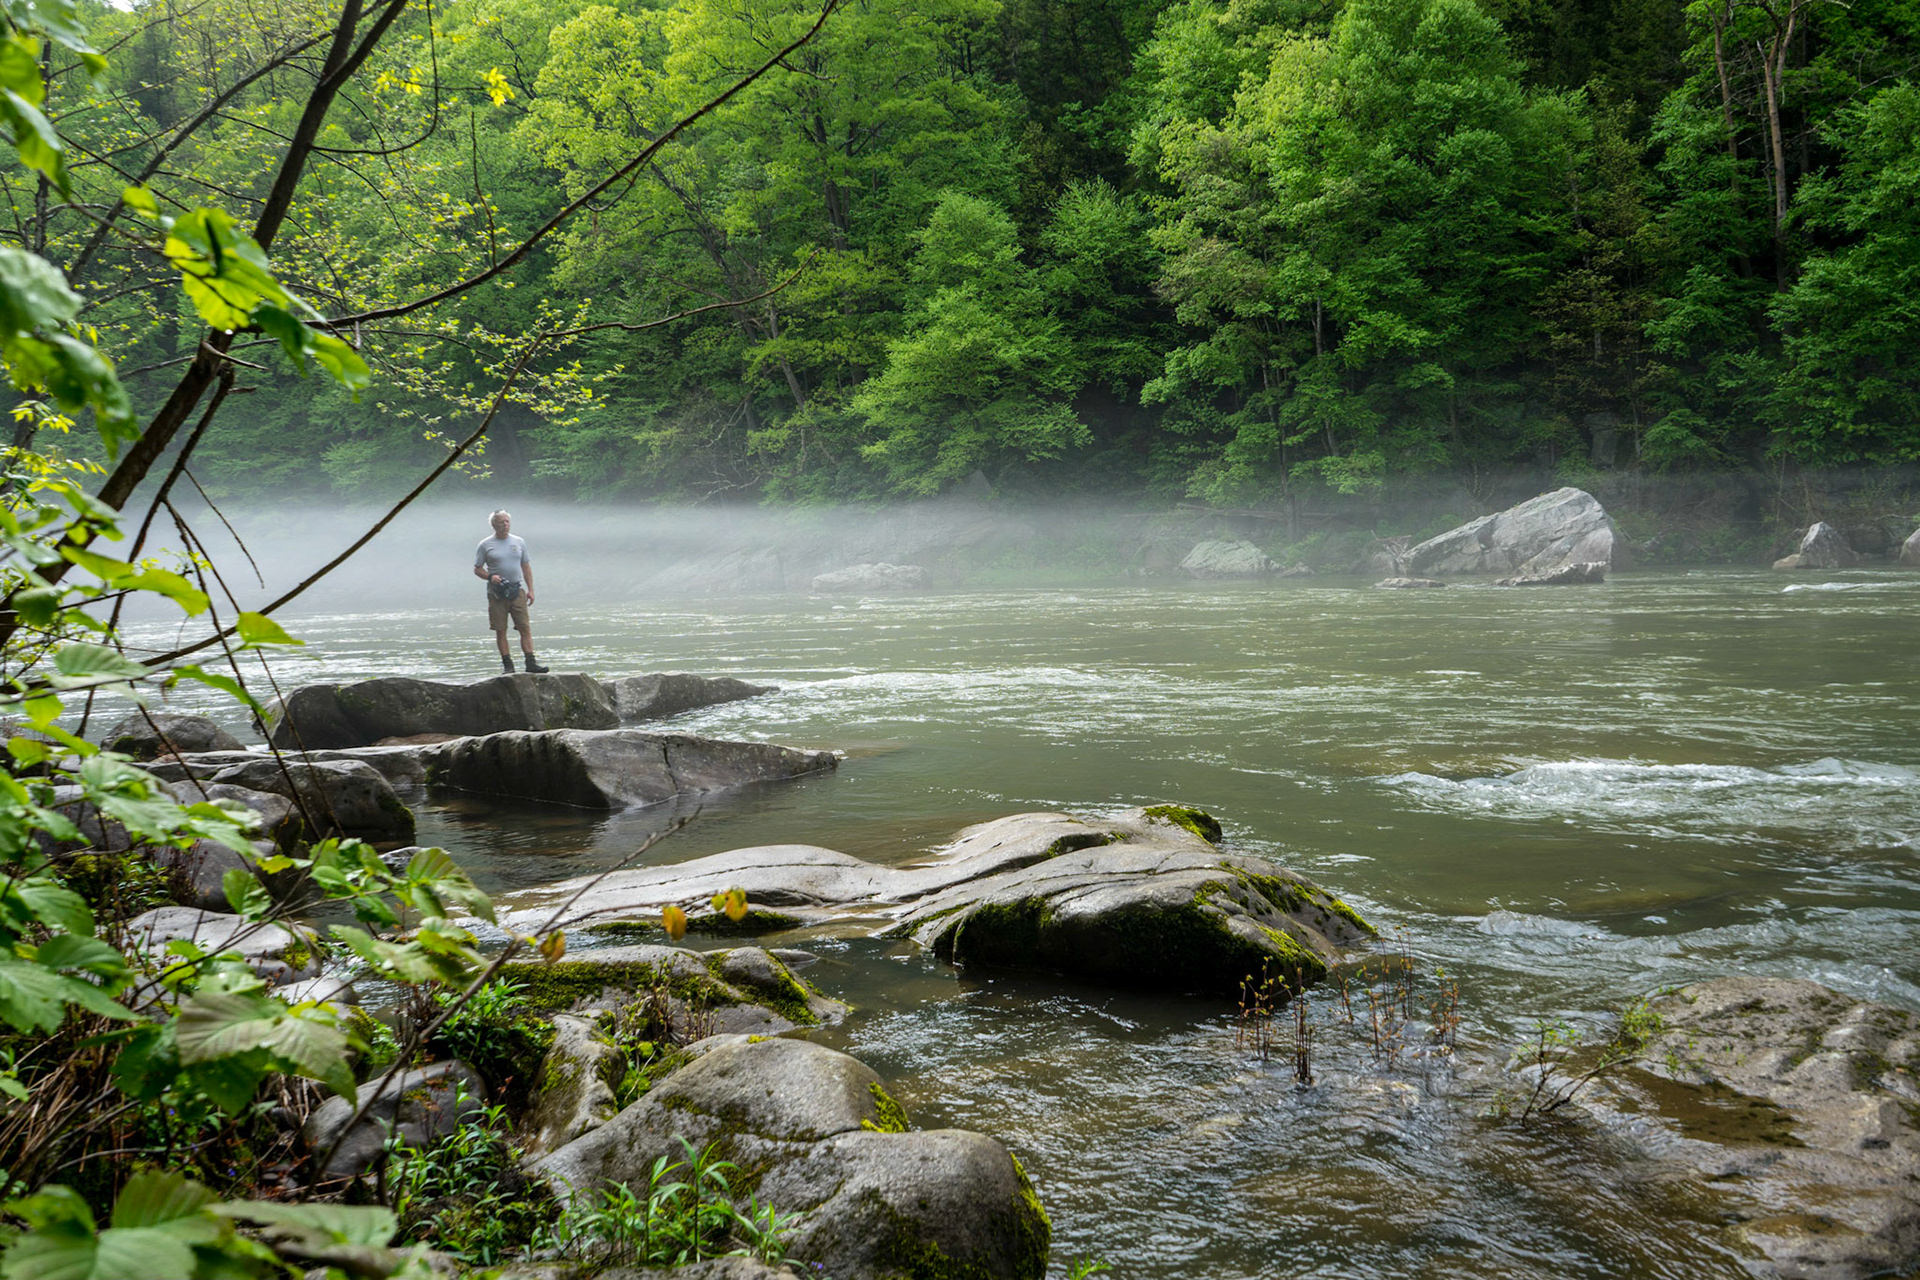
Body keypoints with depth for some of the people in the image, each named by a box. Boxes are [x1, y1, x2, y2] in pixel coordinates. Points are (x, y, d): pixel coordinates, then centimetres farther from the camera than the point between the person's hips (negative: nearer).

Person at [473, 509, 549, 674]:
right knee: (500, 630, 0)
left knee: (525, 628, -5)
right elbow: (477, 569, 4)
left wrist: (530, 589, 7)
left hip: (517, 591, 2)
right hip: (496, 593, -2)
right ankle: (508, 665, 6)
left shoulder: (519, 542, 11)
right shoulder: (485, 545, 2)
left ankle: (531, 663, -6)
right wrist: (490, 577, -16)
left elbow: (526, 567, 14)